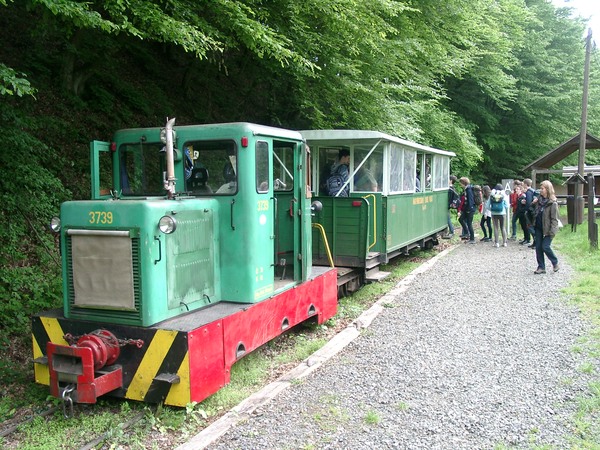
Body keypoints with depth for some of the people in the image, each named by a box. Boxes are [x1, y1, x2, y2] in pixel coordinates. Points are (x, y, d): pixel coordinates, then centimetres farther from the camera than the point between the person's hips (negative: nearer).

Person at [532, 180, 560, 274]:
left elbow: (554, 219, -15)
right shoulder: (539, 200, 7)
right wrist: (534, 224, 12)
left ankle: (555, 262, 15)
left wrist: (552, 232, -19)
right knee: (538, 247, 5)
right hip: (538, 227, 7)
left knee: (545, 246, -9)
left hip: (547, 229, -7)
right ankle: (541, 267, 14)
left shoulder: (552, 203, -14)